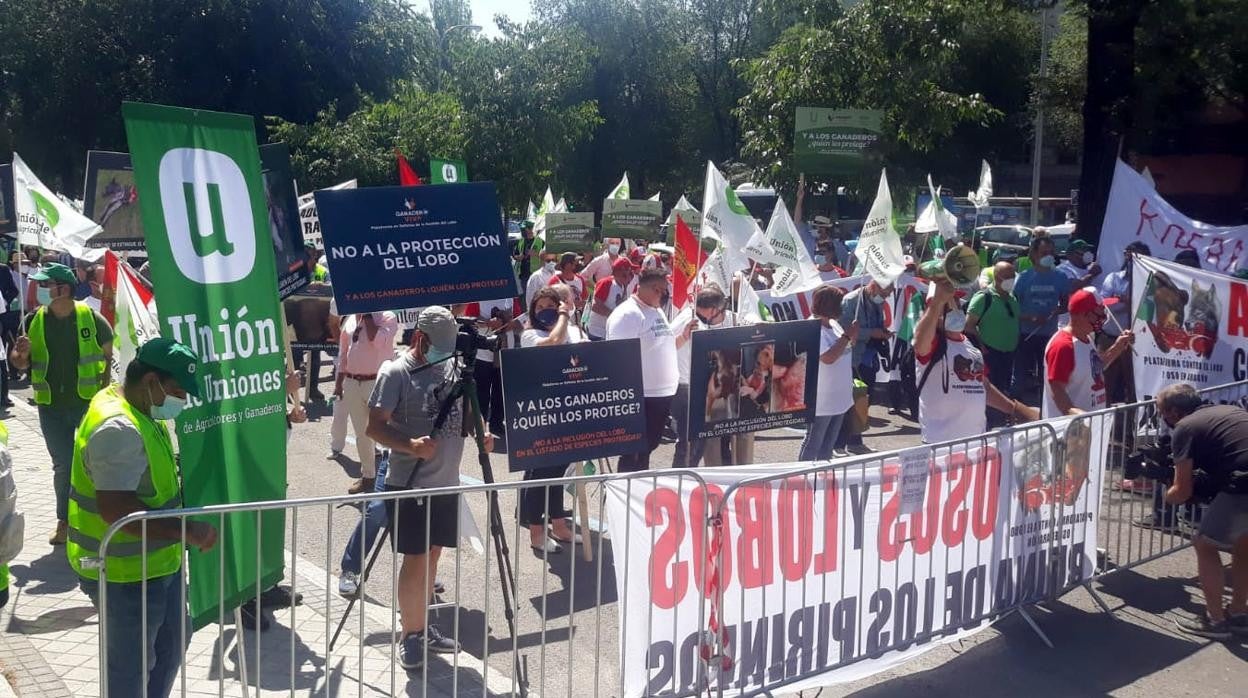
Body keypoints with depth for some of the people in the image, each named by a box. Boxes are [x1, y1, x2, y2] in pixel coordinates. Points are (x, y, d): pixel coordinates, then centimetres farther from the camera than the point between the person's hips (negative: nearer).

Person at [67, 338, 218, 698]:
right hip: (125, 573, -10)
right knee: (130, 667, 6)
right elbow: (117, 511, -33)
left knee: (172, 643, 25)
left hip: (155, 562, 10)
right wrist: (188, 530, -28)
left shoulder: (142, 409, 5)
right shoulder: (118, 429, -27)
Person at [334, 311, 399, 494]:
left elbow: (377, 340, -25)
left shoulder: (387, 317, -7)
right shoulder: (350, 319, 10)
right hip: (351, 382, 6)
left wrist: (367, 315, -15)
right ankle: (368, 476, 28)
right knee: (361, 433, 15)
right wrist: (338, 381, 14)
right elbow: (343, 351, 16)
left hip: (377, 382, -6)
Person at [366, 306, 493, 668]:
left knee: (432, 554, 15)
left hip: (446, 482, 7)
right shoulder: (396, 373, -12)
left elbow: (464, 410, 18)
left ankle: (423, 626, 27)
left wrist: (481, 433, -3)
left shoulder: (453, 366, 8)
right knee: (416, 559, -1)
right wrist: (410, 445, -30)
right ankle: (409, 635, 12)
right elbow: (375, 426, -14)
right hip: (410, 486, -6)